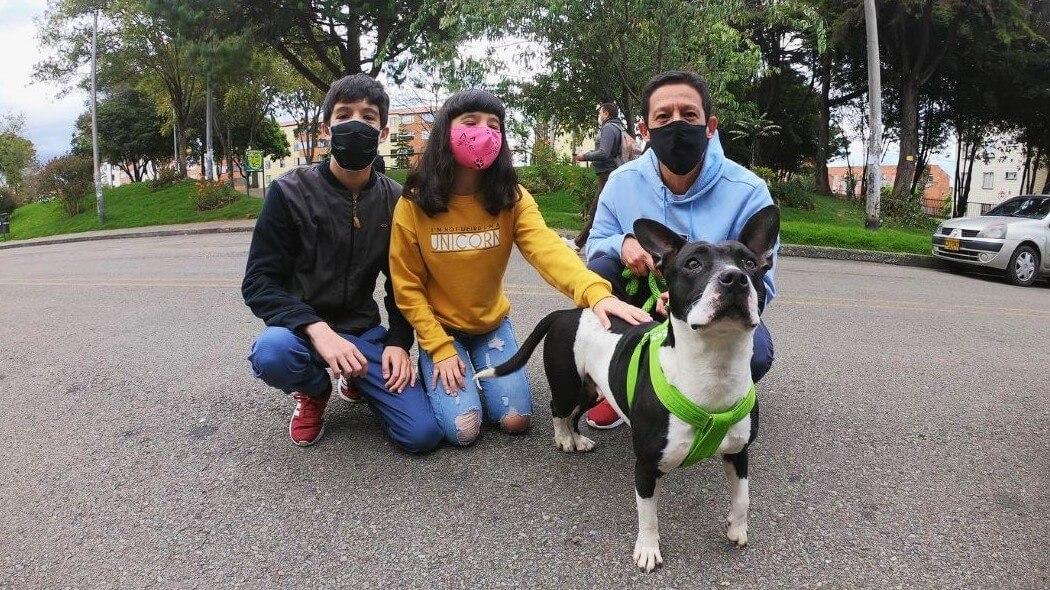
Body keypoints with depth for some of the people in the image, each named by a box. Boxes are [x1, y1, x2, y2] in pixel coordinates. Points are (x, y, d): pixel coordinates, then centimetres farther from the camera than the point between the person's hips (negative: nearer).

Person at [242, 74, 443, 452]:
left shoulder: (395, 201, -1)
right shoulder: (290, 193, -10)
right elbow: (259, 283, -14)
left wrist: (398, 341, -8)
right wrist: (317, 329, -30)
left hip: (363, 332, 2)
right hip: (302, 329, -2)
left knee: (423, 434, -14)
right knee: (272, 351, -39)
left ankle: (355, 379, 17)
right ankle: (313, 390, 0)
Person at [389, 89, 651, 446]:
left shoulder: (511, 198, -13)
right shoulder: (414, 204, -18)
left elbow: (546, 246, -32)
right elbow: (407, 286, -11)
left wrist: (594, 291, -51)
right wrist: (441, 349, -17)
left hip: (491, 323, 3)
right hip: (439, 326, -2)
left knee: (515, 420, -4)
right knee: (463, 429, -12)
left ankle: (470, 376, 26)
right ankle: (433, 370, 19)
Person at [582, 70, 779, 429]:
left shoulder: (747, 191, -19)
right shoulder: (623, 182, -11)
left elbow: (760, 283, -20)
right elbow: (595, 245, 0)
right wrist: (622, 244, -26)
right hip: (643, 301, 2)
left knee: (754, 352, -33)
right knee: (600, 269, -26)